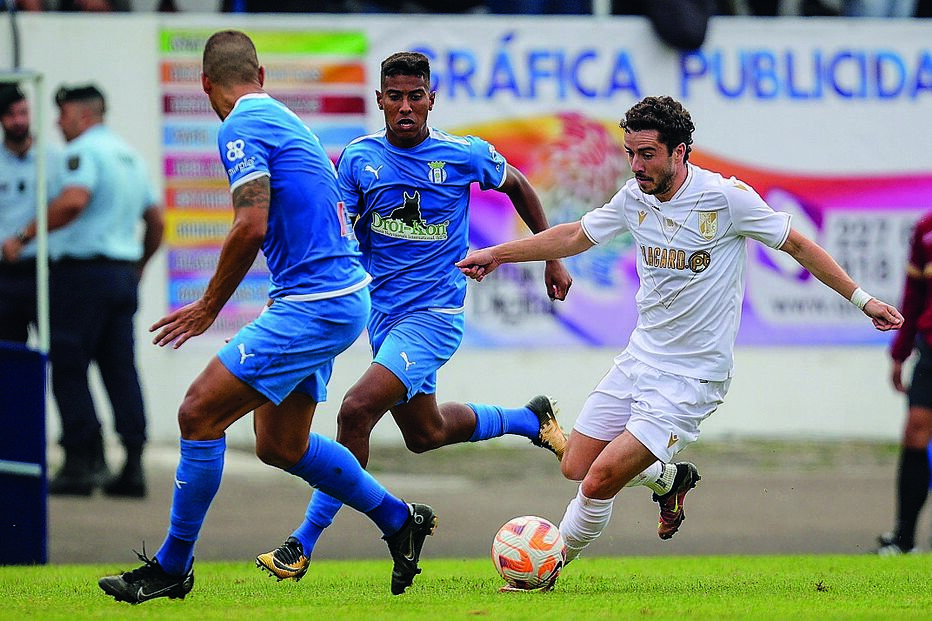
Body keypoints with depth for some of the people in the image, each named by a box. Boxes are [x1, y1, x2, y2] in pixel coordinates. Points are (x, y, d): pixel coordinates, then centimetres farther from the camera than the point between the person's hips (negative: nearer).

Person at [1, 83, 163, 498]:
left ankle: (80, 464, -8)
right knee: (121, 370, 6)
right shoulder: (130, 156, 19)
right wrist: (139, 266, 35)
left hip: (82, 271, -8)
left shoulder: (85, 151, -8)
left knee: (69, 369, -4)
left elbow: (73, 201, -26)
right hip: (123, 275, 8)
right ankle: (132, 466, 1)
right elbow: (155, 220, 23)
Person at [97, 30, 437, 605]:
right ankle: (399, 519, 28)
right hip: (343, 296, 10)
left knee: (200, 415, -8)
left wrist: (209, 307, -10)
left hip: (315, 307, -10)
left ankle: (172, 568, -2)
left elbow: (251, 227, -20)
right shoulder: (287, 121, 18)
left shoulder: (242, 127, -11)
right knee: (280, 443, 19)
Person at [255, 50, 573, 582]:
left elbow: (516, 186, 13)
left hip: (435, 314, -5)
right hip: (382, 313, 5)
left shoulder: (466, 155, -7)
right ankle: (531, 419, 48)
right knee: (425, 433, 20)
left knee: (357, 410, -22)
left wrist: (554, 258, 16)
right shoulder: (358, 159, -2)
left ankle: (303, 544, -17)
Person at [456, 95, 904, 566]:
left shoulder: (726, 198, -16)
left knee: (600, 481, -15)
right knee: (575, 468, 7)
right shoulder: (635, 198, 0)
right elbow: (576, 236, 18)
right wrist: (497, 254, 16)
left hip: (691, 380, -7)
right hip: (637, 362, 7)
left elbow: (796, 245, -4)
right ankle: (669, 478, 33)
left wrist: (861, 299, -3)